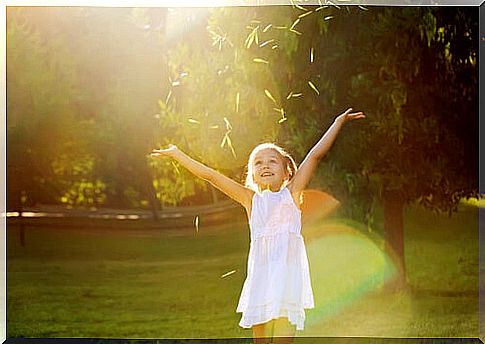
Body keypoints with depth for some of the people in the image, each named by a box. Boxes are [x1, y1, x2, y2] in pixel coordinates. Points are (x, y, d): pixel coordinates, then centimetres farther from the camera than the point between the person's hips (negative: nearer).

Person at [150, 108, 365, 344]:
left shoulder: (291, 194, 12)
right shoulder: (251, 199, 14)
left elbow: (316, 154, 12)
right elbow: (210, 175, 16)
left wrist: (339, 121, 12)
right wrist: (176, 154, 18)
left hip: (289, 271, -1)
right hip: (260, 274, 2)